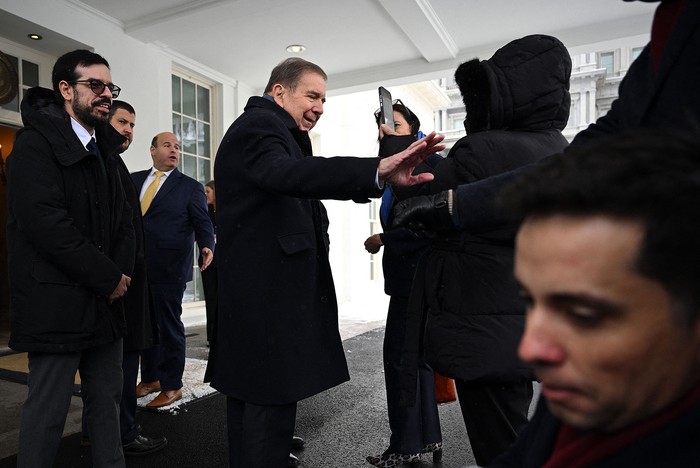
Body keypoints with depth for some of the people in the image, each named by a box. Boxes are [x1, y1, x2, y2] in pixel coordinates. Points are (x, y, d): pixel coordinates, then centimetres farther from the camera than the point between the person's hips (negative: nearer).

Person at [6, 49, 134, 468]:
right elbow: (45, 224, -19)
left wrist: (122, 271, -3)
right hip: (58, 303, -7)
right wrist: (109, 277, -15)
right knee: (49, 409, 5)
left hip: (105, 301, 7)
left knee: (108, 398, 15)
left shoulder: (103, 149, 14)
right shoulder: (36, 144, -8)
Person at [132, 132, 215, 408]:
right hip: (138, 266, 5)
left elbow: (203, 223, -7)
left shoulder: (190, 187, 0)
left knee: (169, 325, 3)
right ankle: (150, 378, 32)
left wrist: (206, 246, -25)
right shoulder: (134, 180, 12)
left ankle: (172, 386, 17)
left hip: (169, 268, -5)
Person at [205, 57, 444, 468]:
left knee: (253, 401, 21)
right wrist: (377, 171, -47)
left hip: (257, 296, 11)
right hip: (269, 299, -11)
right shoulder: (260, 124, -11)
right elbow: (284, 173, -35)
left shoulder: (264, 127, 24)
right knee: (272, 403, -3)